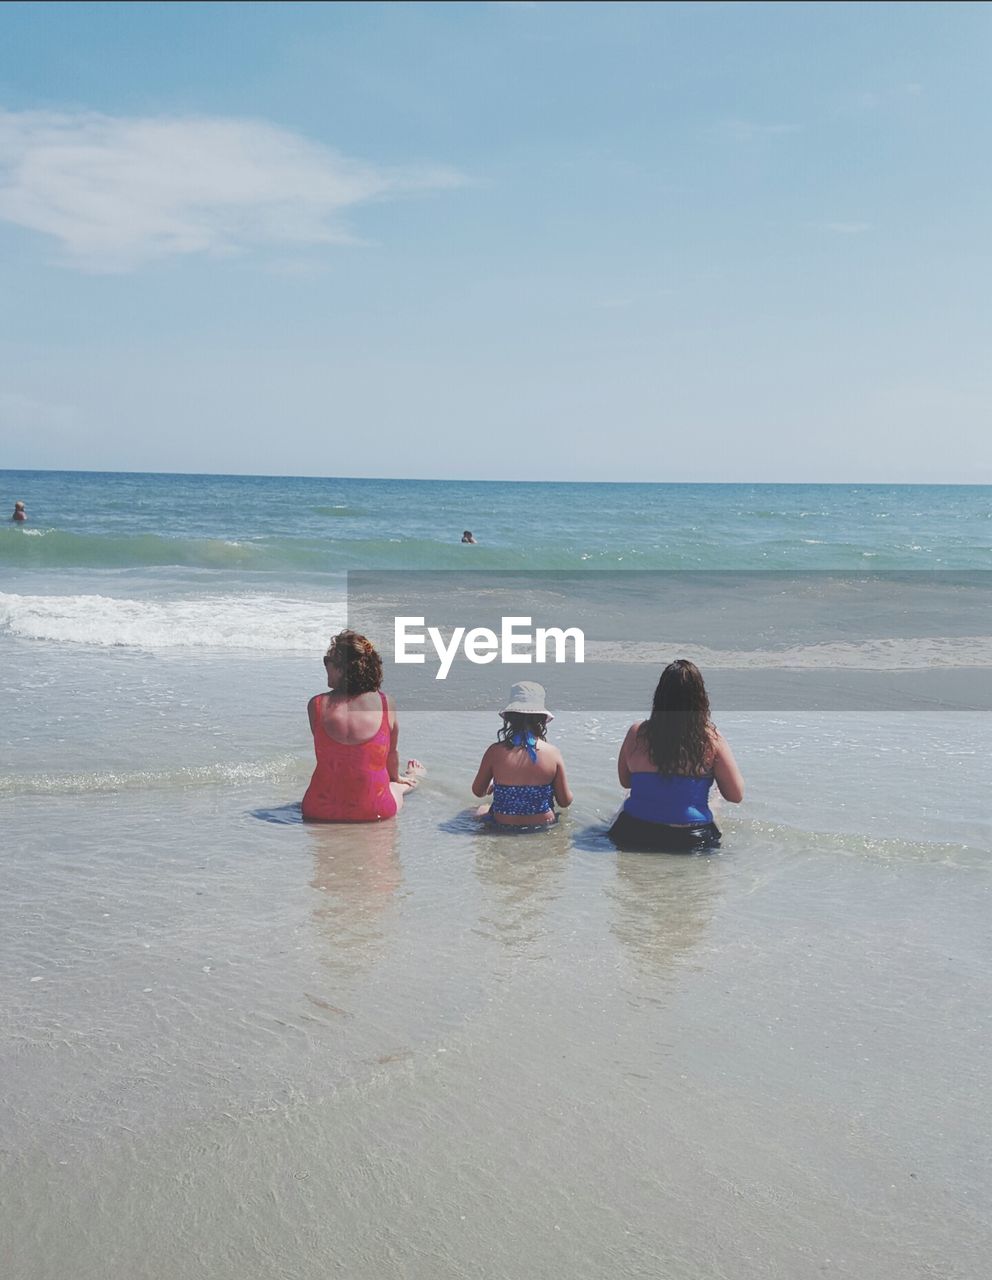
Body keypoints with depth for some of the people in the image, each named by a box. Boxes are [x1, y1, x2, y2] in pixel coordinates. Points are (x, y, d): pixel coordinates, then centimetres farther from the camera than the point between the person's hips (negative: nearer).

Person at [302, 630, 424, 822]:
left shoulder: (316, 705, -11)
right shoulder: (385, 703, -11)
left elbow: (326, 754, 4)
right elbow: (392, 753, 4)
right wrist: (396, 780, 29)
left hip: (320, 812, 1)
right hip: (373, 813, -1)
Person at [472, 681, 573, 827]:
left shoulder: (495, 751, -16)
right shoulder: (553, 753, -15)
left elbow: (478, 792, -2)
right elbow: (565, 802, -6)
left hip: (503, 826, 0)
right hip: (543, 826, 0)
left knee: (481, 810, 33)